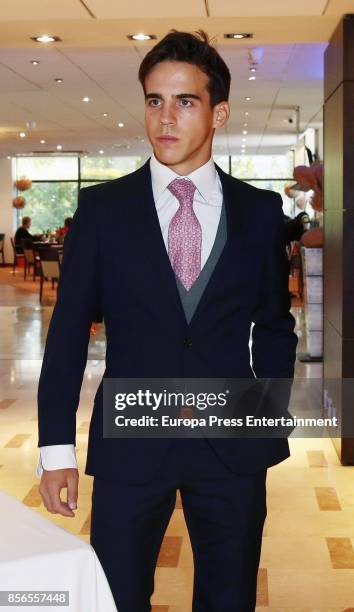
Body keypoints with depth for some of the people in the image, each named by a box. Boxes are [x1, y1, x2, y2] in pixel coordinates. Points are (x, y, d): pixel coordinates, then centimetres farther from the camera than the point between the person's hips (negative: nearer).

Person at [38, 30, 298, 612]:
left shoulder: (261, 211, 3)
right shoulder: (102, 208, -1)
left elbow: (275, 325, 11)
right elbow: (68, 329, -1)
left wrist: (270, 419, 4)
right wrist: (56, 445, -3)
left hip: (233, 447, 2)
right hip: (129, 443, -1)